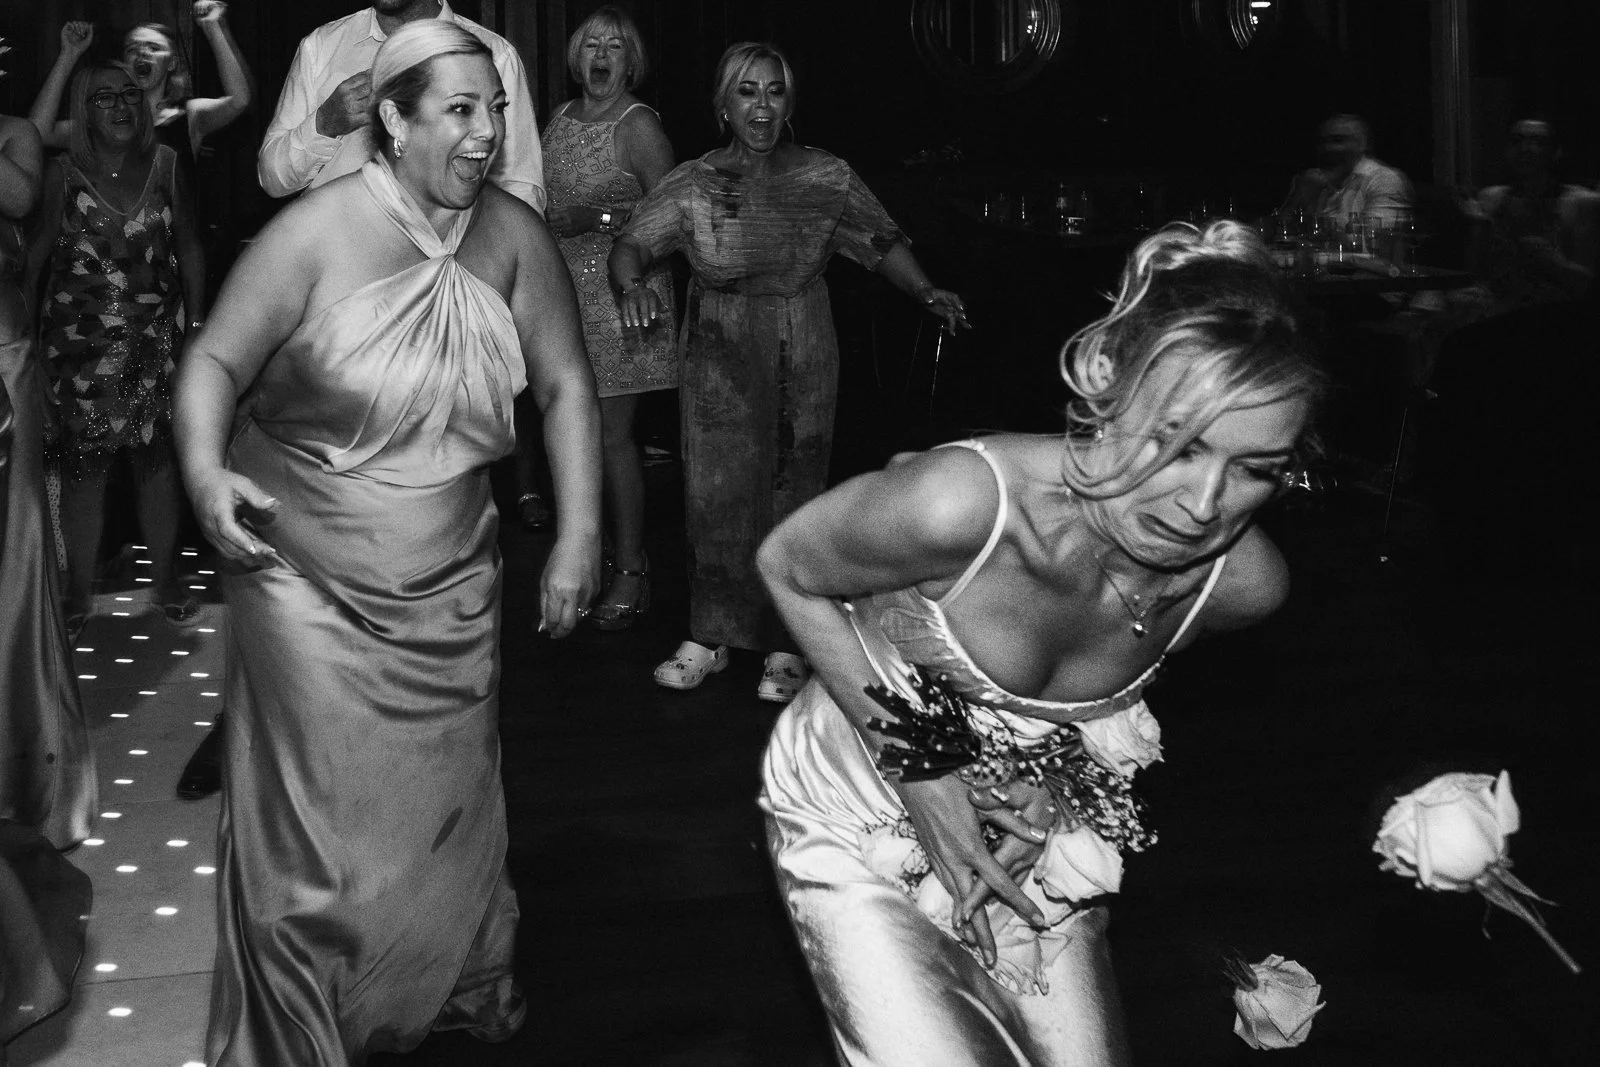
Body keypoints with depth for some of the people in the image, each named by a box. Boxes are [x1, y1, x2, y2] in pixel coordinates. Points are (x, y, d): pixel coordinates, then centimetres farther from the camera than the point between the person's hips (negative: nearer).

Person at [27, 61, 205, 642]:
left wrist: (195, 322, 6)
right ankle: (78, 596, 15)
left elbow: (189, 247, 8)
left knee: (159, 458, 5)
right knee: (83, 466, 1)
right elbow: (35, 250, 1)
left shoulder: (164, 164, 3)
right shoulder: (63, 173, -2)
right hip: (80, 342, -1)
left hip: (155, 336, 2)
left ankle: (166, 578, 23)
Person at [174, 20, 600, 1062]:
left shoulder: (515, 235, -5)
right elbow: (216, 362, -11)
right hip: (307, 582, -4)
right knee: (318, 819, 2)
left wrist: (580, 537, -5)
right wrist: (205, 470, -30)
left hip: (450, 590, 4)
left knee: (450, 801, 15)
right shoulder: (315, 234, -16)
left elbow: (568, 386, 1)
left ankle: (464, 981, 41)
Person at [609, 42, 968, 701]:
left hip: (803, 362, 1)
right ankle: (709, 636, 17)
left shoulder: (826, 177, 1)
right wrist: (633, 285, -33)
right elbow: (631, 245, -11)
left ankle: (787, 646, 15)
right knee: (716, 495, 2)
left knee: (792, 495, 4)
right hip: (718, 360, 0)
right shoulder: (692, 185, -4)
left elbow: (882, 243, 7)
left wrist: (926, 292, -8)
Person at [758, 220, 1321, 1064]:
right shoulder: (962, 504, -36)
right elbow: (786, 567, -16)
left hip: (1023, 835, 4)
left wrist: (1061, 779, -9)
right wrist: (918, 770, -19)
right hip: (857, 820, -4)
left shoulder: (1244, 582, -20)